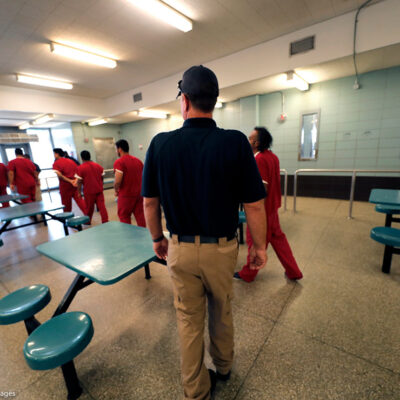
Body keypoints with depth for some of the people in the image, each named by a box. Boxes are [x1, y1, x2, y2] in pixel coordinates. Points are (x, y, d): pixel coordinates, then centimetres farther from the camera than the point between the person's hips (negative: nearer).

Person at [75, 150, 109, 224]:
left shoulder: (80, 168, -8)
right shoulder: (98, 166, 4)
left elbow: (79, 181, -8)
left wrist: (79, 192, 0)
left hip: (89, 191, -3)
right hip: (99, 190, 3)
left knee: (89, 207, 11)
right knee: (101, 206, 3)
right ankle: (105, 221, 2)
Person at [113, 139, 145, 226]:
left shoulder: (119, 162, -11)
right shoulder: (138, 161, 9)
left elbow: (118, 181, -20)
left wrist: (116, 190, -2)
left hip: (126, 195, -6)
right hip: (139, 193, 6)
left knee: (124, 217, 9)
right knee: (140, 216, 11)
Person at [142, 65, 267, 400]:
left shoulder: (160, 143, -9)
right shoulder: (235, 142, -14)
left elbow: (150, 202, -2)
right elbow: (254, 205, -12)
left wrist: (157, 238, 12)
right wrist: (260, 246, 2)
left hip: (180, 249, 1)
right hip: (222, 248, 0)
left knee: (188, 320, 20)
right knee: (222, 312, 27)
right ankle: (223, 366, 55)